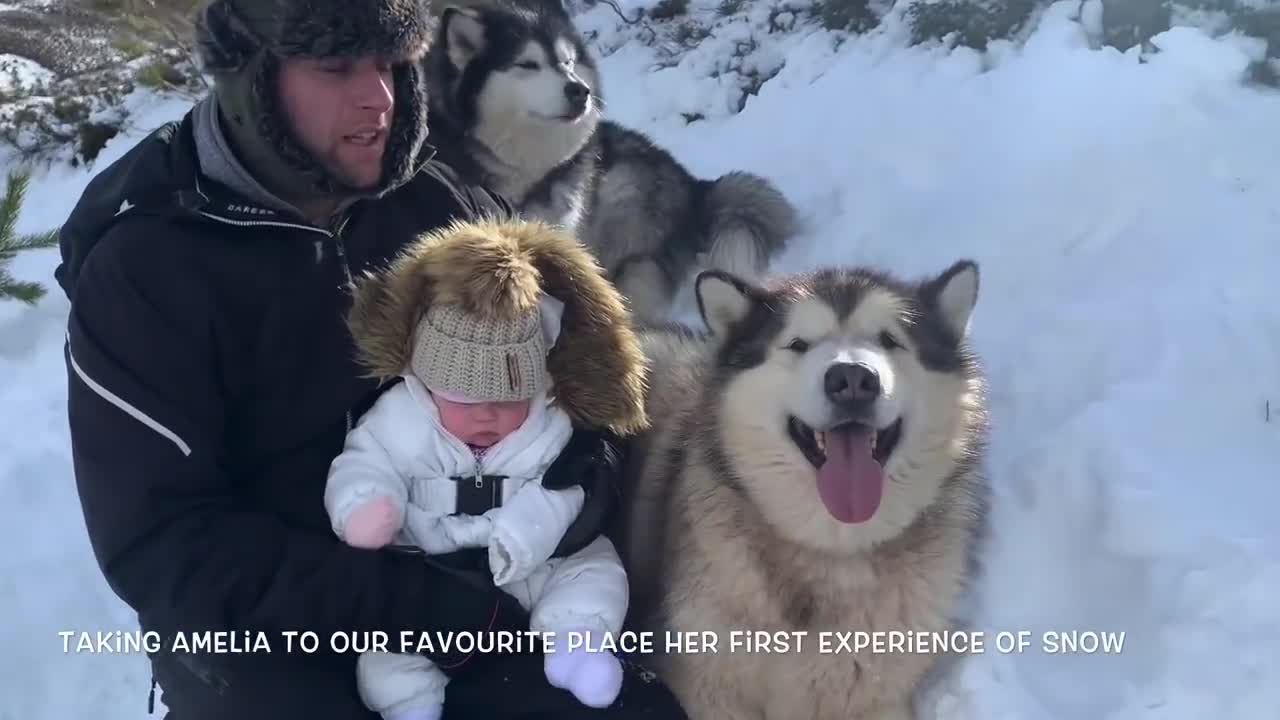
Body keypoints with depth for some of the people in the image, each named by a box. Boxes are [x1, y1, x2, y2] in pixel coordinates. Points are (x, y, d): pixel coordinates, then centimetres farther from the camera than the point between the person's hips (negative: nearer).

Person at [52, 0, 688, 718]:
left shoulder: (435, 207, -2)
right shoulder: (142, 271, -13)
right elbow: (155, 544, -15)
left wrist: (589, 443, -11)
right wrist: (410, 604, -23)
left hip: (458, 573, 3)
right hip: (255, 624, -2)